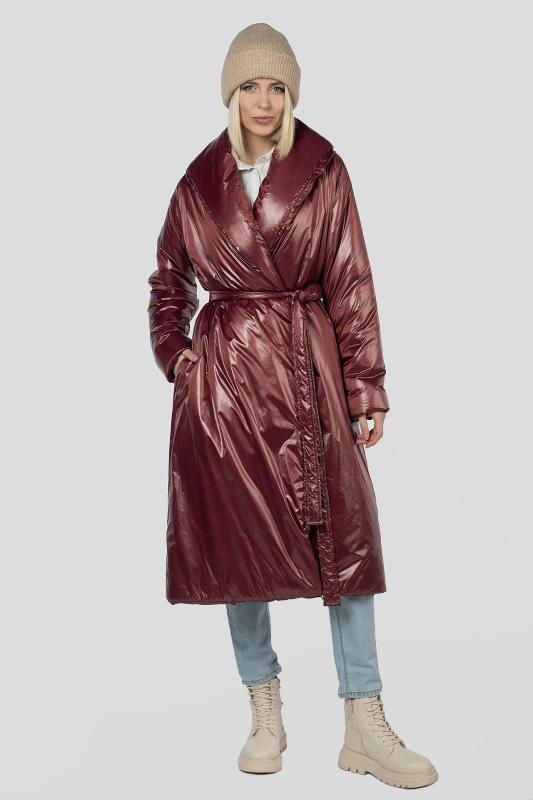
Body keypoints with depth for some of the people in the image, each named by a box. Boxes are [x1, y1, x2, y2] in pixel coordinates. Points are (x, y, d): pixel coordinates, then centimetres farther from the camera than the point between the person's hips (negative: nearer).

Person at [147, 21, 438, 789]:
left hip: (309, 368, -1)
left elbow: (351, 284, -1)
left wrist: (367, 385, -5)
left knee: (345, 537, -1)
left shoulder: (324, 171, 2)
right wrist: (174, 353, 5)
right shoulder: (200, 182, 7)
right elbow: (168, 280, 20)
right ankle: (265, 714, 20)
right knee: (237, 540, 4)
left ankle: (365, 725, 8)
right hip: (225, 374, 1)